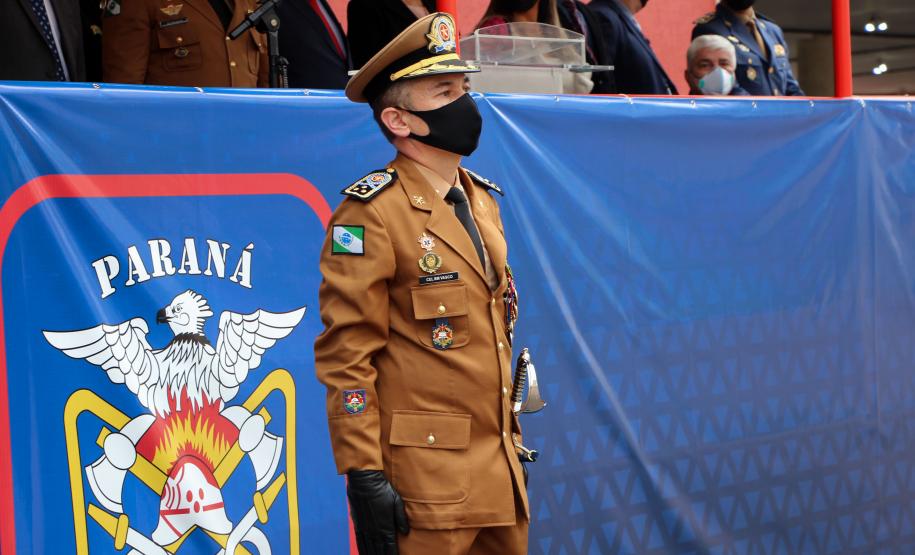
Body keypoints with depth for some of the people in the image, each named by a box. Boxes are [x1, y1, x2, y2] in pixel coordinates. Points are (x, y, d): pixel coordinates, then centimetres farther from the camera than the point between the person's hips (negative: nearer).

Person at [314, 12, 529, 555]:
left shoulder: (482, 201, 14)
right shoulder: (372, 213, -11)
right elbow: (346, 356, -14)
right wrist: (363, 475, -18)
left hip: (500, 474, 7)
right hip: (424, 485, -7)